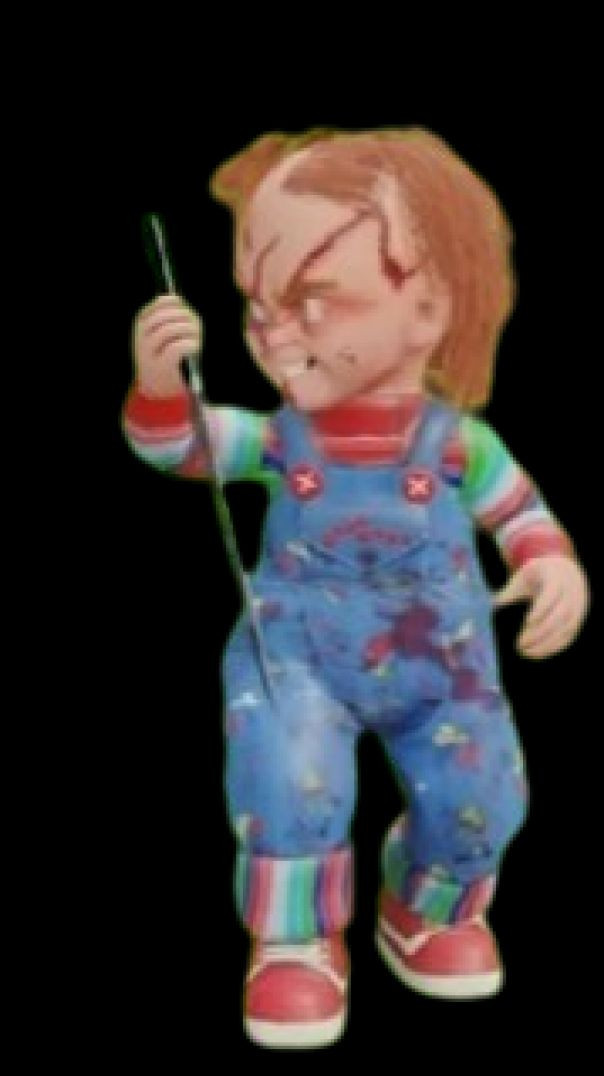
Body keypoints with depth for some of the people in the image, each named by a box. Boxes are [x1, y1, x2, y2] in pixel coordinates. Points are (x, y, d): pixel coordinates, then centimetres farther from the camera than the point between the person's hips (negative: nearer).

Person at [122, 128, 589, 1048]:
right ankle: (297, 945, 3)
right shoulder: (278, 437, -7)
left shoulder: (456, 438, -9)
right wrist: (159, 381, -30)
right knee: (288, 783, -23)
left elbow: (523, 511, 2)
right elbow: (176, 446, -11)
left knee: (475, 799, -4)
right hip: (298, 654, -1)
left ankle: (429, 912, 31)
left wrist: (555, 567, -18)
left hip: (440, 662, 1)